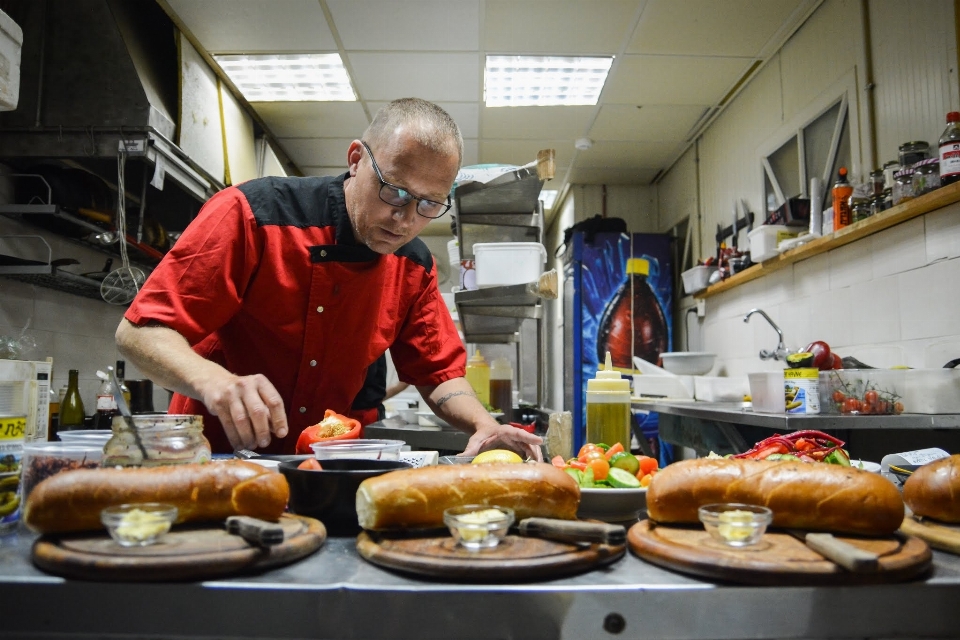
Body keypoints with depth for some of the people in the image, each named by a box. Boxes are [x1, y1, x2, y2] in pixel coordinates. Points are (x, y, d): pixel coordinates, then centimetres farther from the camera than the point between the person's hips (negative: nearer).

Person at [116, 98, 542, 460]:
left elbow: (439, 374, 6)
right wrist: (215, 382, -36)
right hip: (216, 457, -3)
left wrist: (484, 425, -14)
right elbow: (138, 332, -16)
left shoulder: (414, 267, -2)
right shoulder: (252, 214, -17)